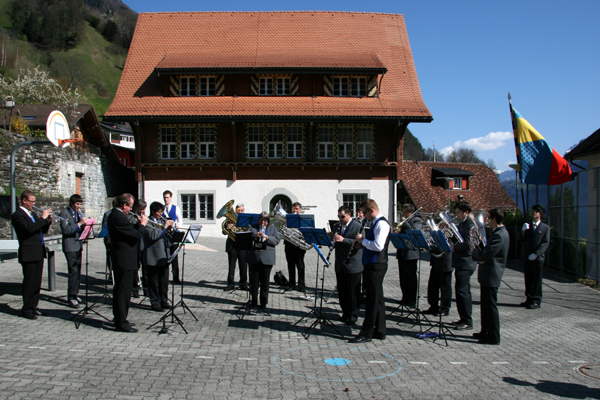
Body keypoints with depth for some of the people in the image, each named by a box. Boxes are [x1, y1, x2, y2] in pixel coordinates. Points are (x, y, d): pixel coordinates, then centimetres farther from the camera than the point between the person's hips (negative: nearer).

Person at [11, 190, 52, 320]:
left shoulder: (33, 214, 18)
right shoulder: (17, 215, -9)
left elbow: (43, 230, 19)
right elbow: (30, 228, -25)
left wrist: (48, 220, 2)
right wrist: (42, 218, -17)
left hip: (39, 253, 8)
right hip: (28, 254, -8)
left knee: (37, 282, 12)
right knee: (29, 282, -3)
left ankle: (33, 306, 21)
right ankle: (26, 310, 4)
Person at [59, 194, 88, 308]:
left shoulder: (79, 213, 16)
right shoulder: (64, 213, -7)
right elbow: (65, 230, -17)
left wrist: (85, 223, -3)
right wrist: (79, 224, -22)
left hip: (78, 245, 8)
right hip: (70, 246, -8)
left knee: (78, 272, 11)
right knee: (73, 272, -12)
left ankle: (75, 294, 20)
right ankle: (71, 298, -10)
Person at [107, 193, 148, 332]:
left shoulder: (114, 215, 12)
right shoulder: (119, 217, -21)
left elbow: (130, 231, 18)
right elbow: (137, 235, -22)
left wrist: (138, 224, 7)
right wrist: (143, 224, -7)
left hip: (119, 259, 11)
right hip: (125, 260, -11)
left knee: (120, 290, 19)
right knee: (124, 292, -5)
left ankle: (119, 318, 31)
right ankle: (121, 323, 1)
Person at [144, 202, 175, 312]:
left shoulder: (162, 221, 17)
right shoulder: (148, 222, -8)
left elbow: (167, 236, 18)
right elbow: (152, 236, -21)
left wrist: (170, 228, 0)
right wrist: (165, 227, -18)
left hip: (164, 256, 7)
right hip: (153, 257, -7)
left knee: (164, 281, 12)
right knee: (153, 282, 2)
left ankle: (164, 301, 22)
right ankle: (155, 303, 10)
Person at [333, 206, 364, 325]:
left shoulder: (358, 227, -7)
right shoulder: (336, 226, 13)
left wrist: (343, 240, -26)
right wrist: (333, 241, -7)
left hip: (353, 265, -6)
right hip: (340, 265, 6)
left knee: (353, 292, 2)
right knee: (342, 291, 12)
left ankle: (353, 315, 13)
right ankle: (345, 313, 25)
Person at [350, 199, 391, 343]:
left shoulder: (381, 224, -16)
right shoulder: (376, 223, 15)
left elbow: (378, 246, -26)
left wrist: (363, 240, -14)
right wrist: (363, 241, 6)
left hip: (376, 266, -10)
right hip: (373, 265, 10)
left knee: (372, 300, -4)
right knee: (376, 299, 14)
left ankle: (366, 334, 1)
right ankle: (379, 331, 21)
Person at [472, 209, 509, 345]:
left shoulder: (498, 235, -22)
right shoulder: (500, 232, 12)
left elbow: (485, 255, -25)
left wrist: (473, 251, -8)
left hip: (491, 275, -11)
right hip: (489, 274, 11)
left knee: (491, 306, -3)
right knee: (485, 305, 18)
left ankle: (493, 337, 5)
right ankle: (485, 332, 29)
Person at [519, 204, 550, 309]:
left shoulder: (545, 228, 1)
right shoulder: (527, 226, 15)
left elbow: (545, 243, -7)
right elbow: (522, 239, 7)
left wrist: (536, 254, -17)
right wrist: (523, 230, -13)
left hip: (538, 258, -4)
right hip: (526, 257, 4)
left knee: (537, 280, -1)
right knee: (528, 280, 9)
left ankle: (536, 301, 5)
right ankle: (529, 299, 17)